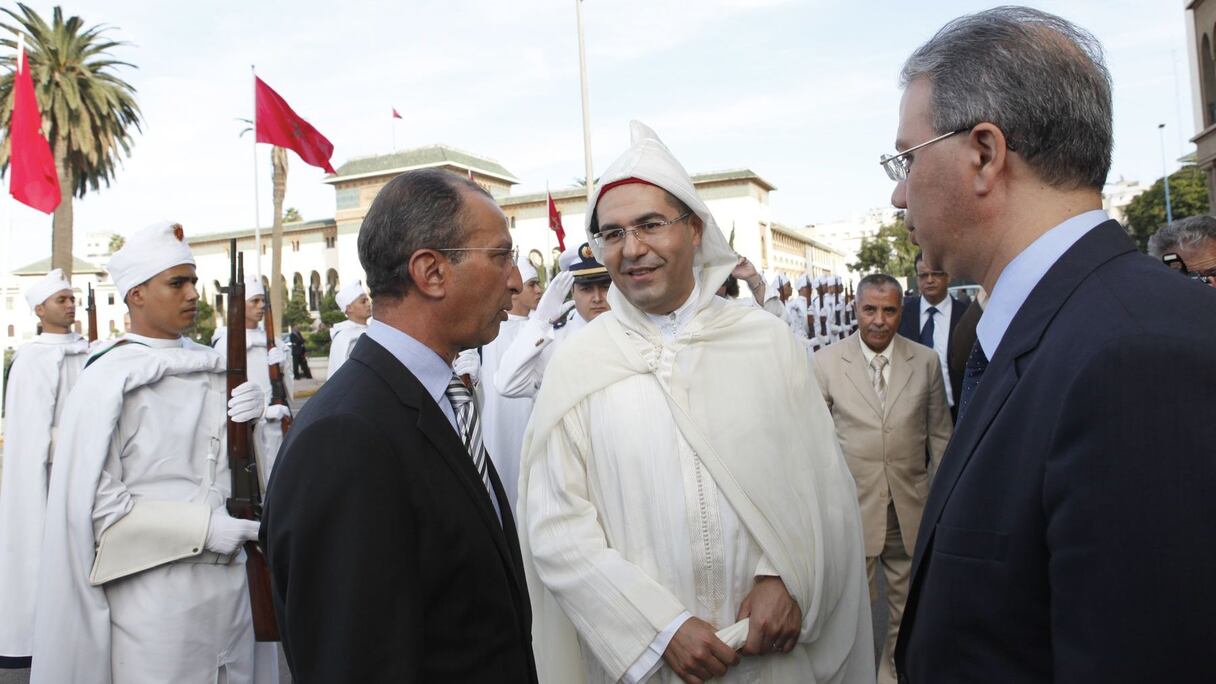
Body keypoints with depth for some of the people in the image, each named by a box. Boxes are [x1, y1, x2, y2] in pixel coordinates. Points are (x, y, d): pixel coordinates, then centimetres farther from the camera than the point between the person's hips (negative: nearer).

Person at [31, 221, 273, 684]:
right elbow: (94, 499, -14)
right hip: (156, 589, -5)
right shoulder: (108, 379, -12)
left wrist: (247, 418, -8)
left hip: (228, 578, 5)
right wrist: (202, 528, -18)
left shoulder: (210, 366, 5)